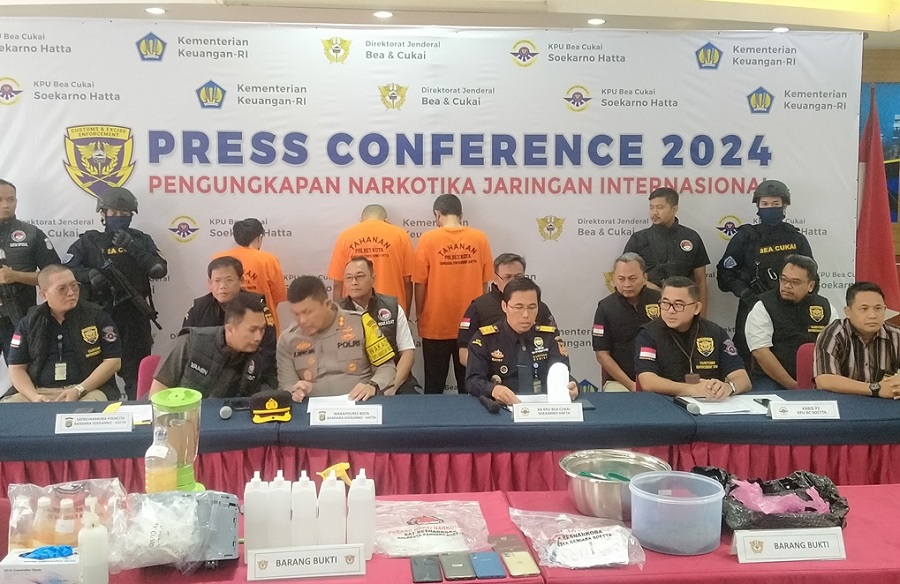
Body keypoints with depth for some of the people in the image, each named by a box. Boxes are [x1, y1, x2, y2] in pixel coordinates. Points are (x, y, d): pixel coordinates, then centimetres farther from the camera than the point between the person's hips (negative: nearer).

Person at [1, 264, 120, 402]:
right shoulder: (29, 323, 12)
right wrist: (34, 396, -10)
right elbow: (16, 368, 10)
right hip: (39, 390, 3)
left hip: (89, 390, -3)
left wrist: (79, 391, -12)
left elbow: (113, 361, 0)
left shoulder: (96, 315, 4)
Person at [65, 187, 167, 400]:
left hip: (135, 318, 0)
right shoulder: (88, 241, 8)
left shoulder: (140, 239, 9)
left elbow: (160, 270, -4)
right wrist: (89, 273, -19)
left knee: (136, 374, 2)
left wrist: (134, 248, -15)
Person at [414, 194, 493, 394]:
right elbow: (484, 282, 3)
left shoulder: (428, 239, -9)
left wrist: (419, 315, 6)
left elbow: (420, 284, -7)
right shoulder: (479, 238, -3)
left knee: (434, 387, 10)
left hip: (436, 325, -2)